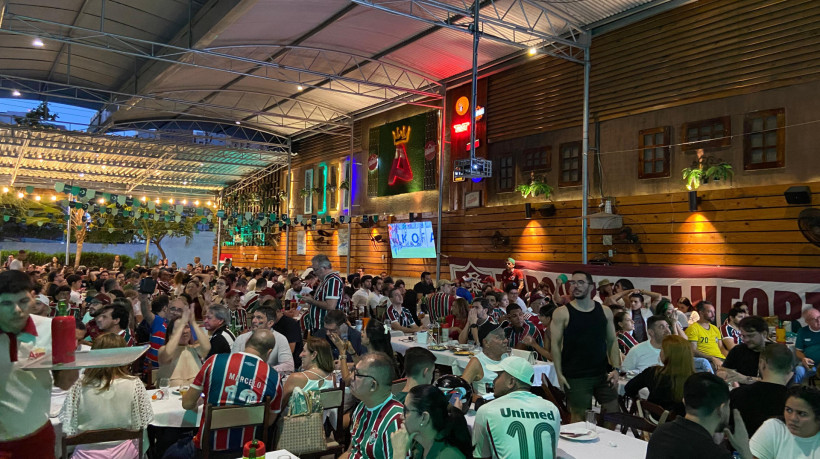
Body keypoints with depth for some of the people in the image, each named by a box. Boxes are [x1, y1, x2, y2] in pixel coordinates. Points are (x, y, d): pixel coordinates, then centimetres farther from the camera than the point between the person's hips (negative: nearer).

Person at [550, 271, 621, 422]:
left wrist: (616, 368, 1)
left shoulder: (605, 311, 6)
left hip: (602, 374, 4)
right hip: (575, 377, -4)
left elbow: (612, 341, 10)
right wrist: (559, 374, -12)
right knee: (579, 416, 3)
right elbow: (556, 344, -7)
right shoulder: (562, 313, -6)